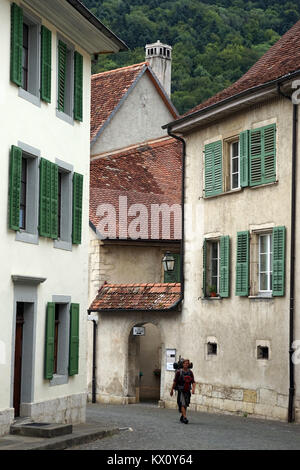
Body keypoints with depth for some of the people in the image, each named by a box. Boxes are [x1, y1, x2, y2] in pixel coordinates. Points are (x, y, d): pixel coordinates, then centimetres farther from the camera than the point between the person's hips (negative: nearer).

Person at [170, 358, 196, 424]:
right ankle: (185, 418, -23)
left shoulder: (190, 372, 2)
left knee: (185, 405, 13)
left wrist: (193, 389, -20)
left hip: (187, 391, 4)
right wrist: (172, 390, 5)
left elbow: (193, 382, -2)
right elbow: (175, 382, -1)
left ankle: (182, 417, 31)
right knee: (182, 404, -17)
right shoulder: (179, 372, -8)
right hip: (181, 391, -4)